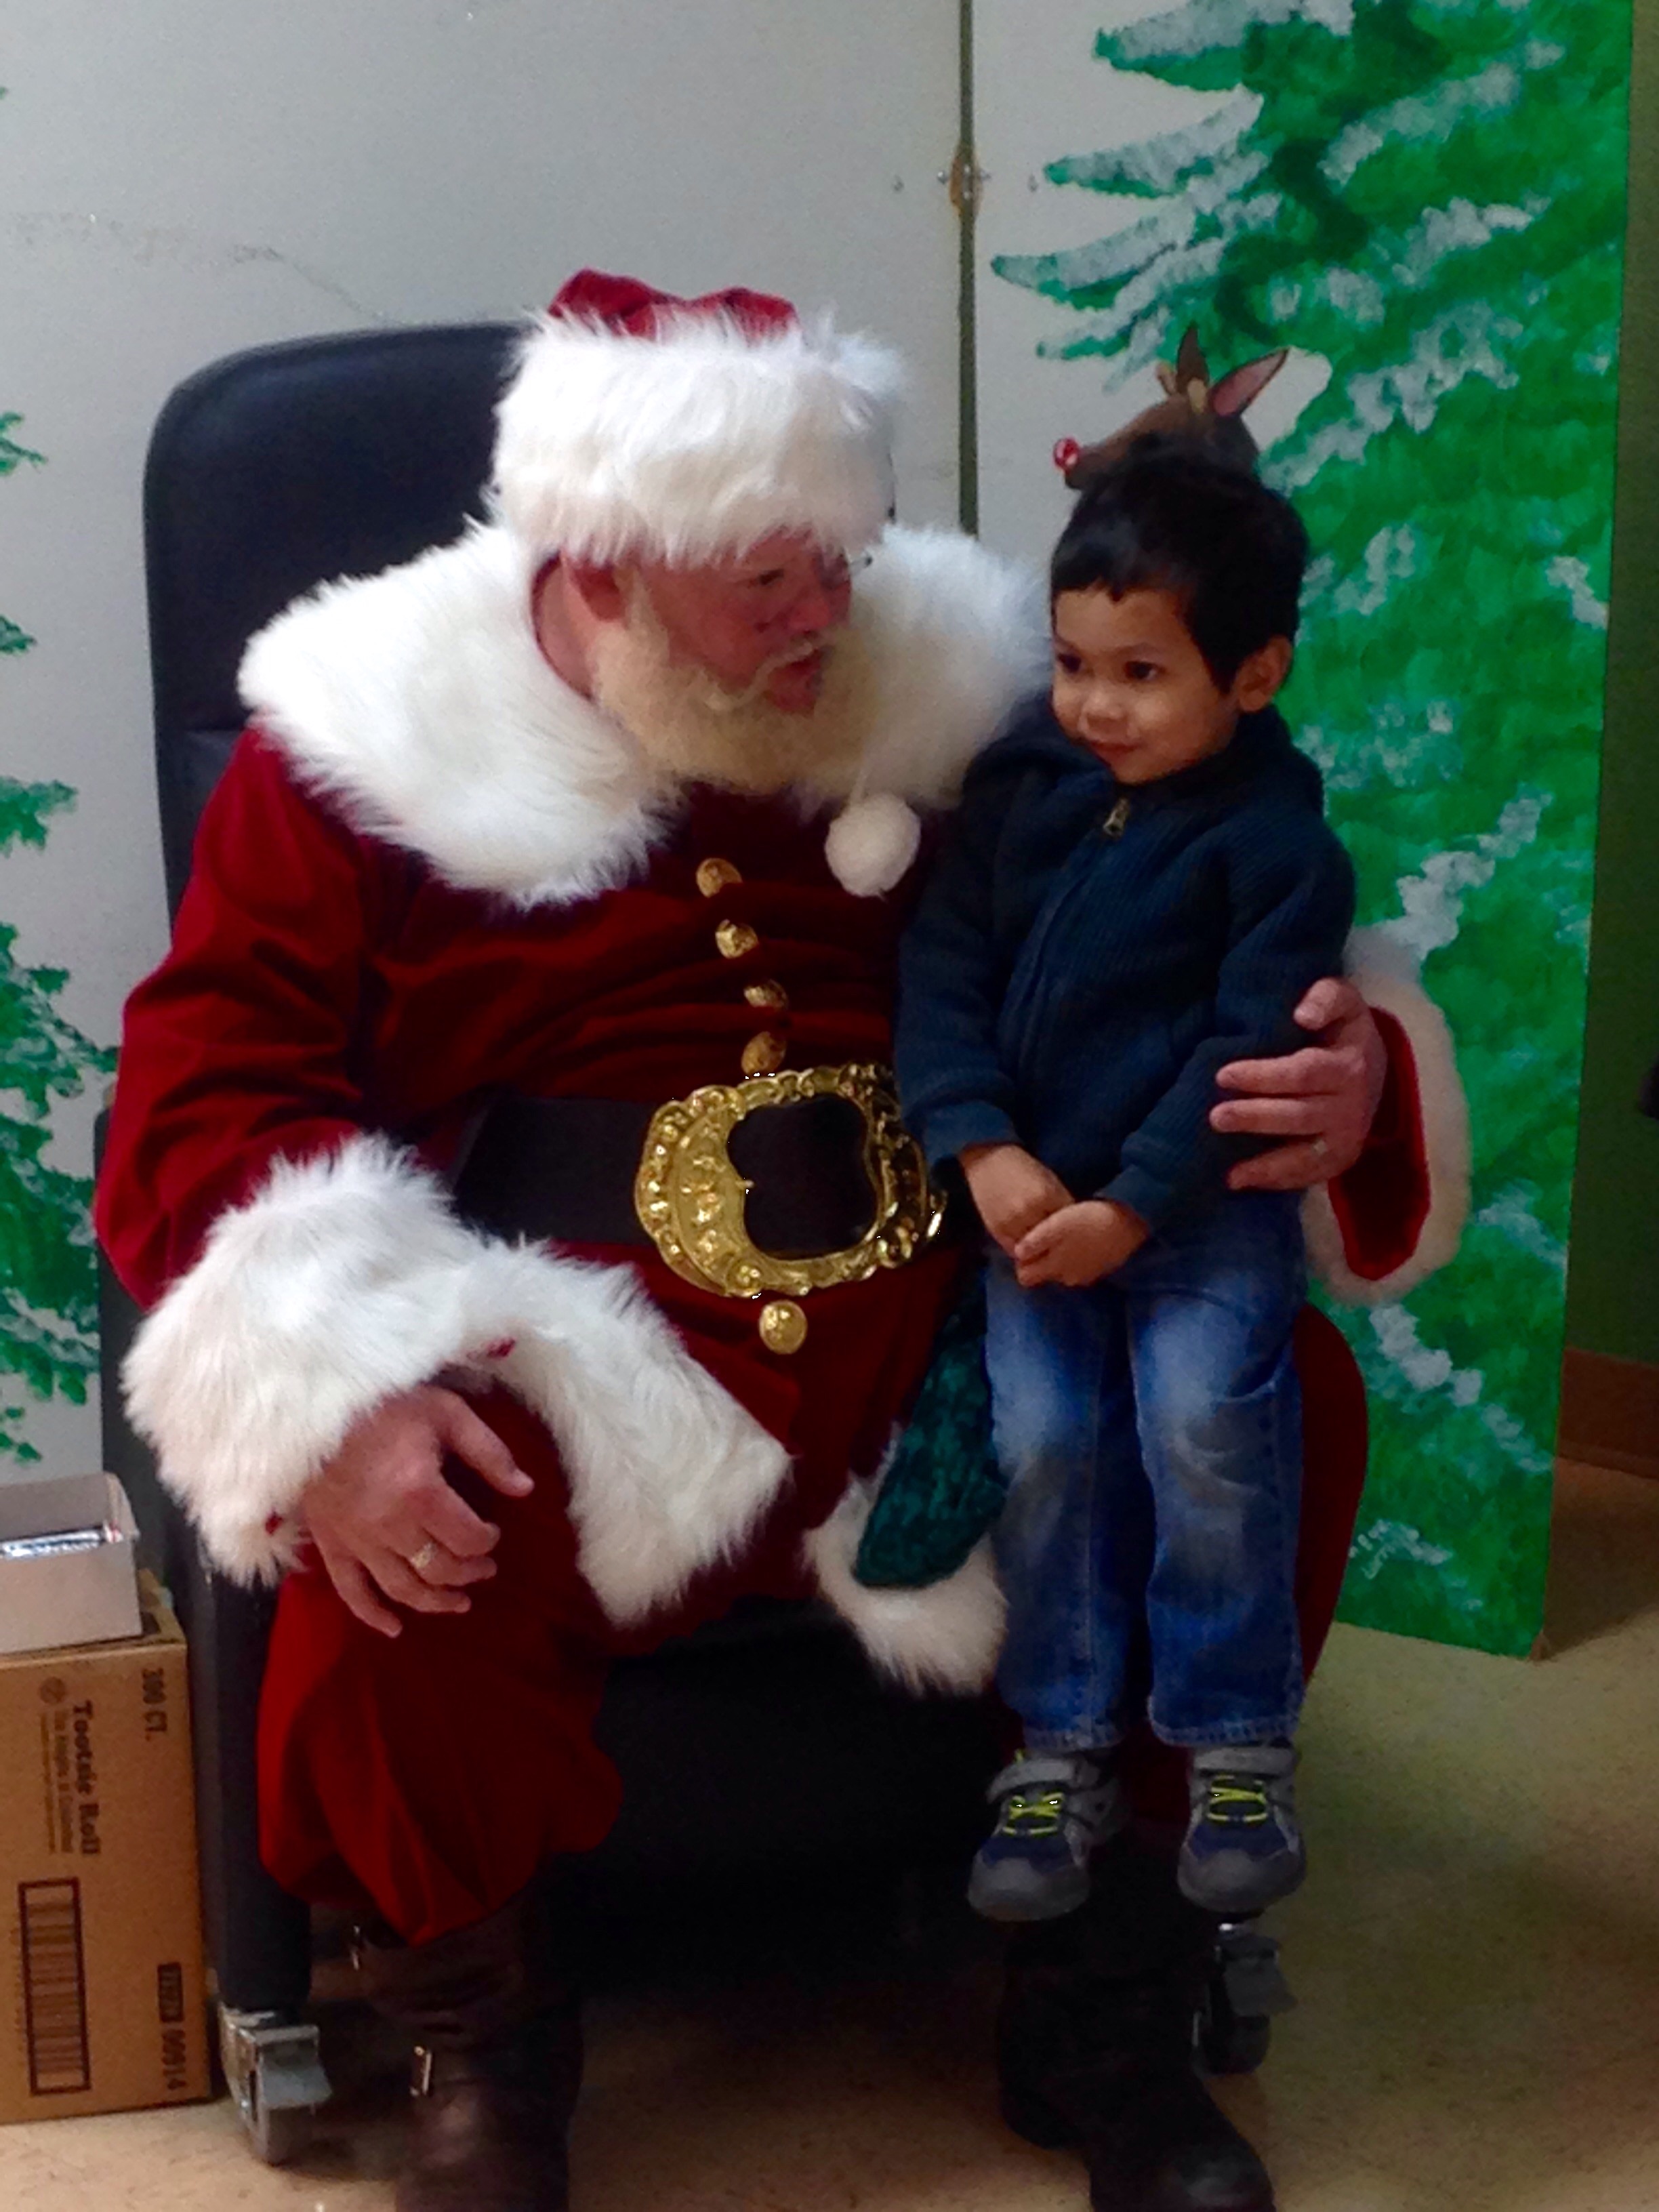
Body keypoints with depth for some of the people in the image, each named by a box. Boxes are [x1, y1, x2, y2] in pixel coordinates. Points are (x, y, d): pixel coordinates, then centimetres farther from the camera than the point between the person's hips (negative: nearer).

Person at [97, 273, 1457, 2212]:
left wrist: (1348, 1080, -10)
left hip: (955, 1319, 3)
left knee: (1286, 1401, -18)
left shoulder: (939, 684, 8)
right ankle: (481, 2038, 3)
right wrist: (336, 1390, -26)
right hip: (578, 1367, -3)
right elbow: (206, 1098, -7)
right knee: (391, 1580, -33)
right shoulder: (371, 747, -1)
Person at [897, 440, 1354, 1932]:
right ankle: (1065, 1748, 8)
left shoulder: (1276, 840, -9)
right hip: (1031, 1195, 4)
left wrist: (1130, 1208, -18)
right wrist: (983, 1150, -11)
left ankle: (1239, 1744, 0)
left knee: (1207, 1429, -18)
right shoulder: (1018, 788, 3)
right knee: (1046, 1442, -7)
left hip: (1205, 1204, -3)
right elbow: (941, 972, 1)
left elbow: (1249, 1045, -13)